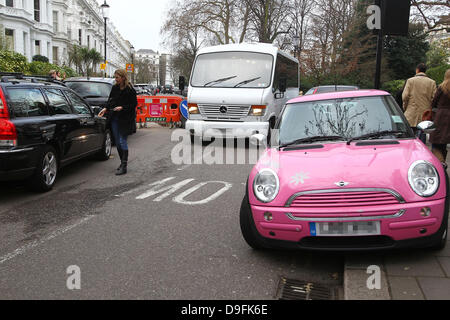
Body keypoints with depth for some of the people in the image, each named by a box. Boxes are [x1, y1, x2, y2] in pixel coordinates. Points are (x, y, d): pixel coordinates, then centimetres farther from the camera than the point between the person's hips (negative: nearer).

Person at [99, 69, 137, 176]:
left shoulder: (130, 90, -10)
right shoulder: (114, 88, 8)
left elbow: (134, 104, -9)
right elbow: (111, 100, 16)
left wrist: (122, 107, -18)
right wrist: (106, 109, 2)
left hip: (125, 118, -6)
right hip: (114, 118, 6)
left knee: (123, 141, -9)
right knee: (117, 142, 9)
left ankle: (124, 167, -7)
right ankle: (123, 162, 22)